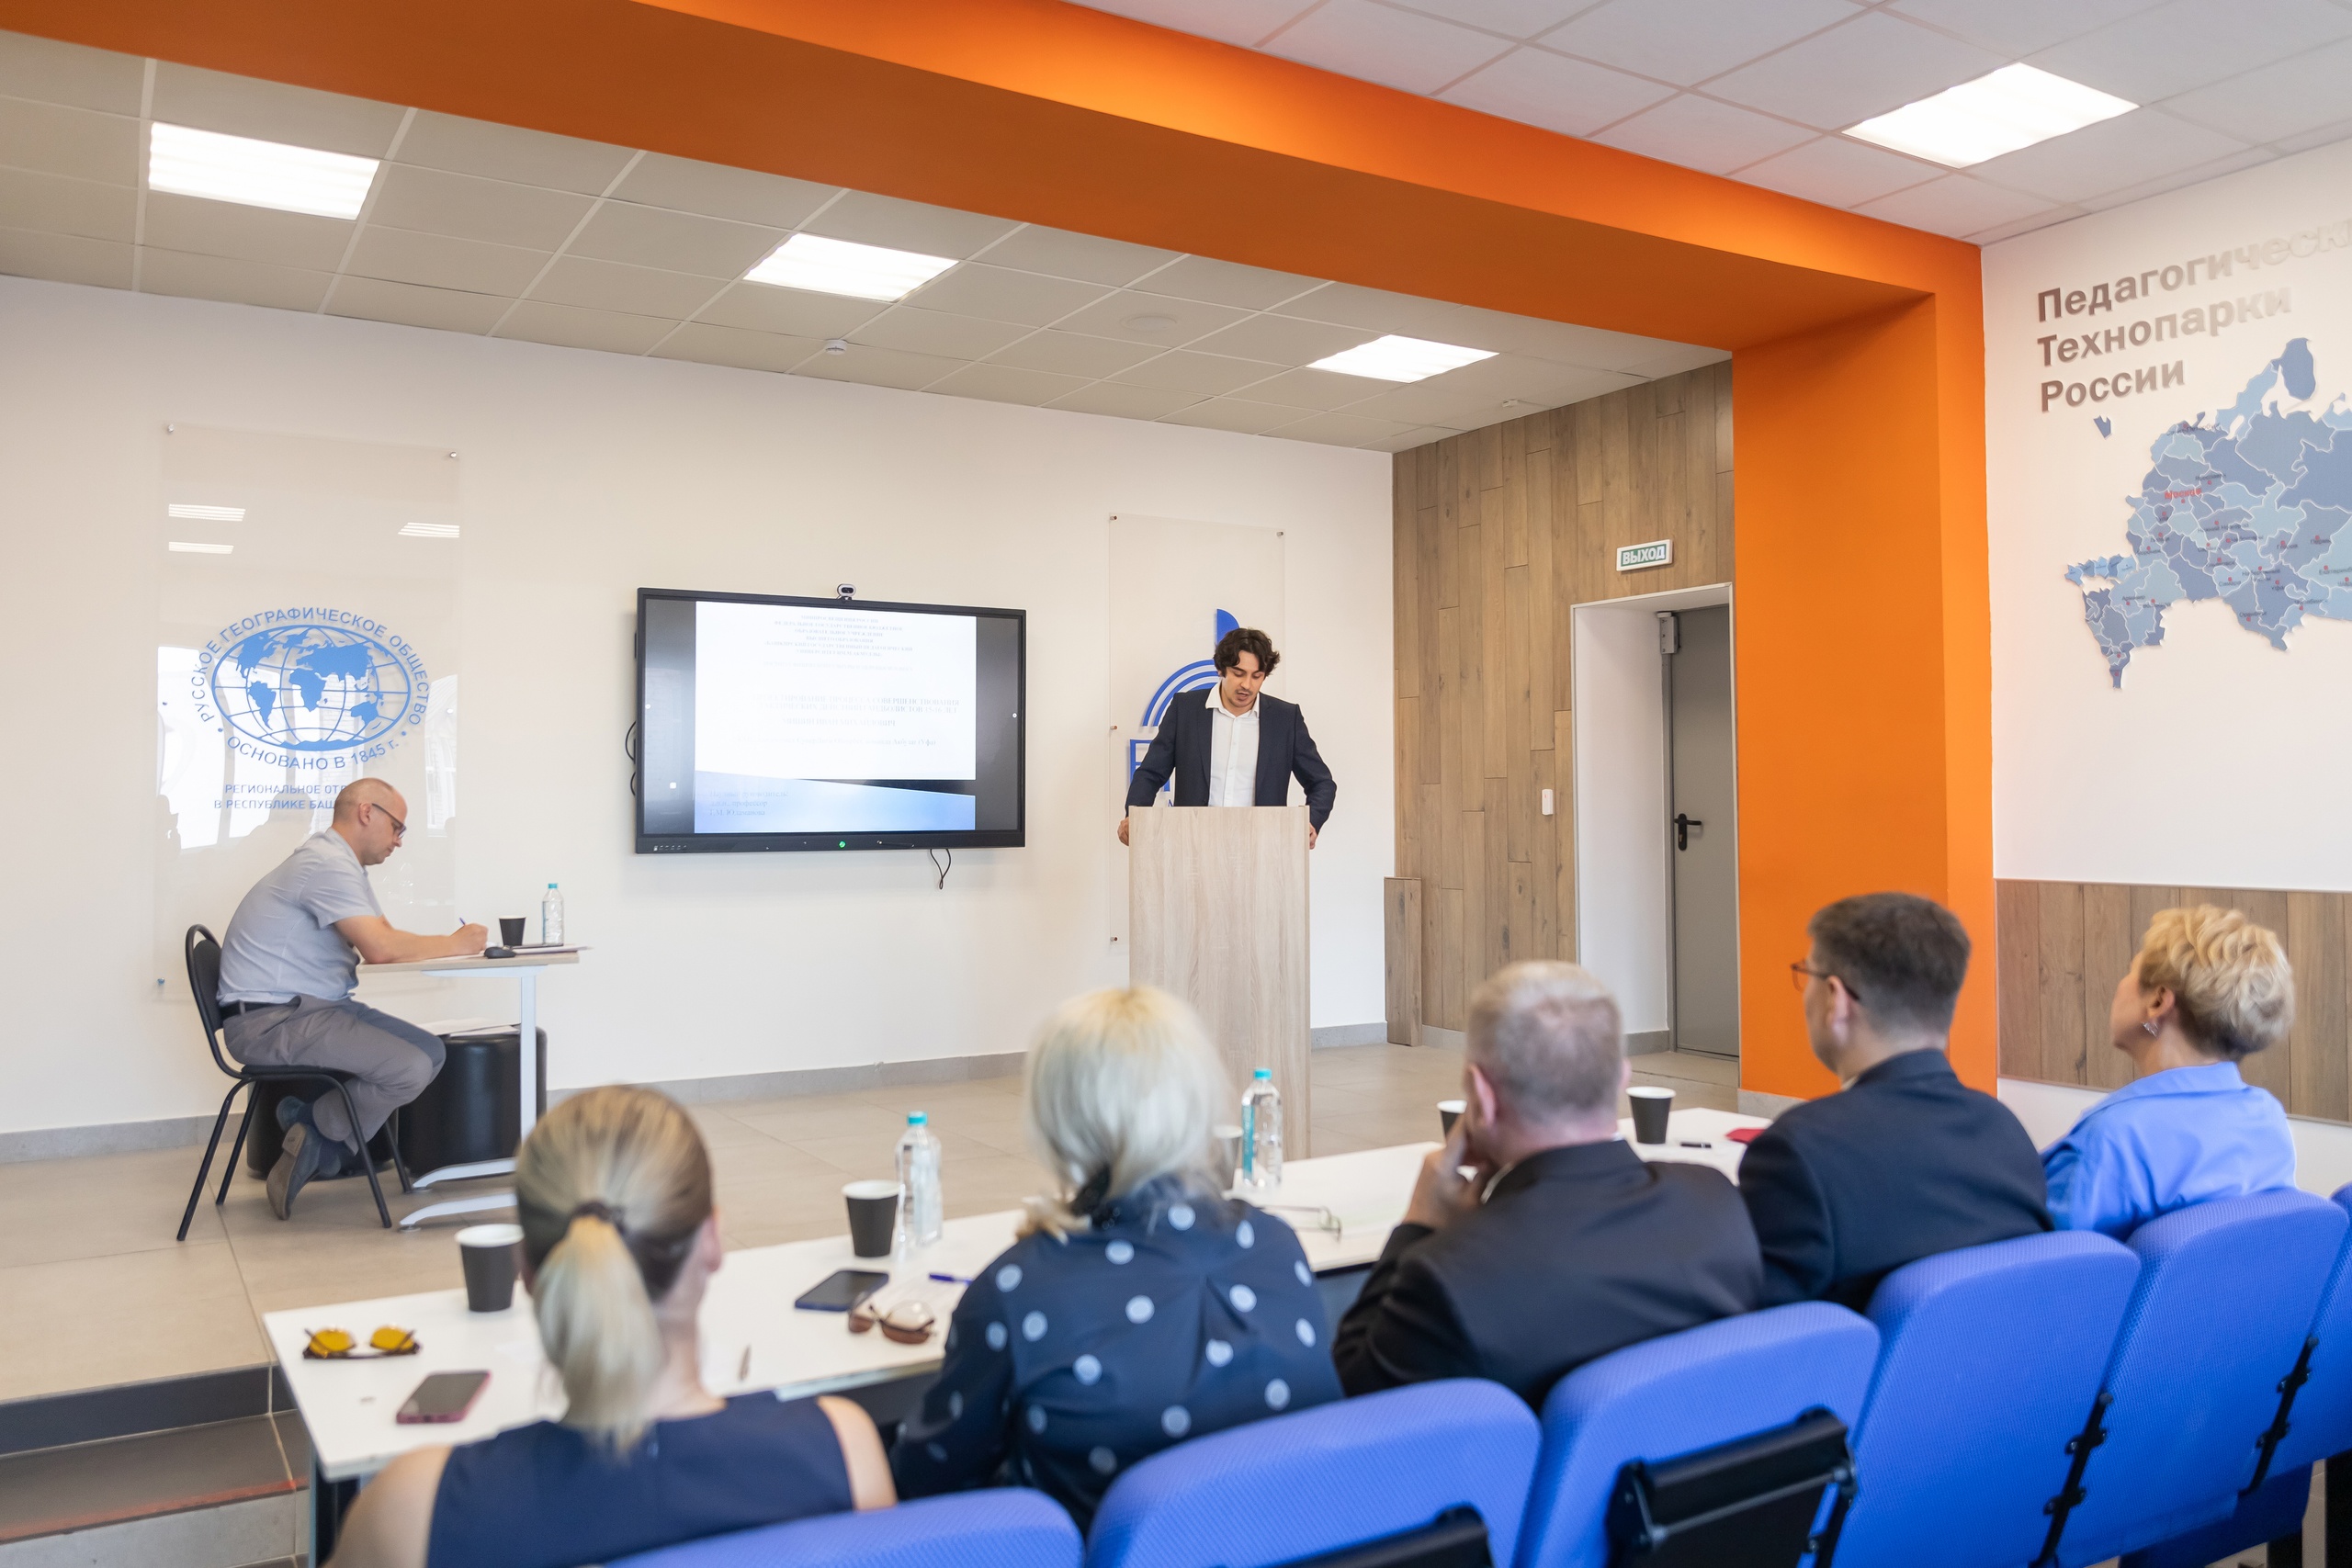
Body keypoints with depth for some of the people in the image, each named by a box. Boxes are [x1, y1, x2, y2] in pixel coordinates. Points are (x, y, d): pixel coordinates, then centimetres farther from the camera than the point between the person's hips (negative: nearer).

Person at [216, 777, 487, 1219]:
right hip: (268, 1021, -11)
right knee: (408, 1068, -21)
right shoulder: (327, 863, -17)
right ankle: (318, 1143, 2)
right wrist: (455, 945, -13)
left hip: (314, 1008, 11)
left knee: (429, 1050, 1)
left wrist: (453, 946, -2)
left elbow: (382, 942, 14)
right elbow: (380, 948, -26)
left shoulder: (342, 863, 18)